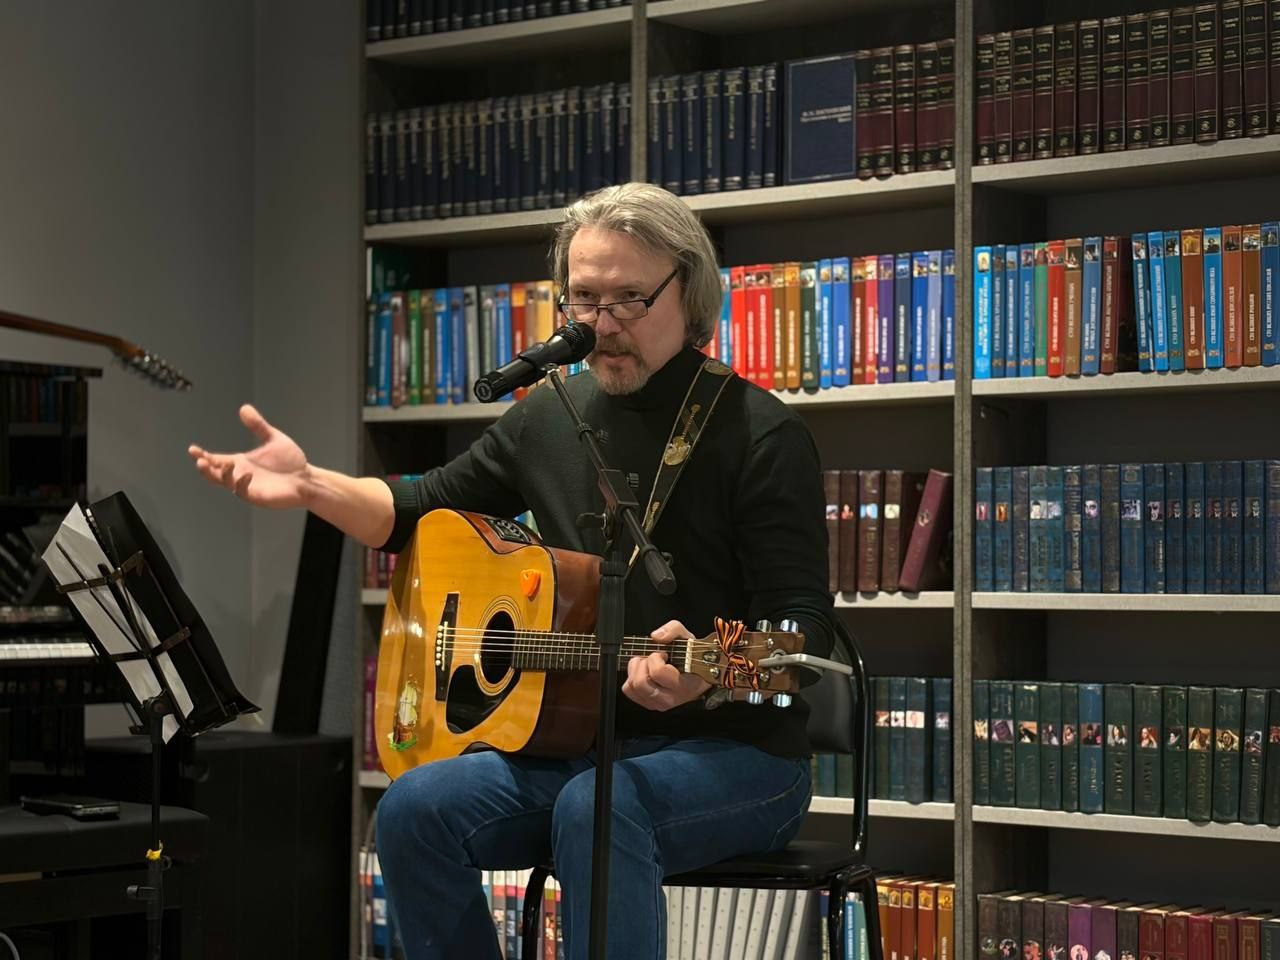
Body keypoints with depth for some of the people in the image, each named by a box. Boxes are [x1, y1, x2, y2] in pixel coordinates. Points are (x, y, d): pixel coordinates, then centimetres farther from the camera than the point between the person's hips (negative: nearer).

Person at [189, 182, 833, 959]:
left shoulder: (762, 435, -10)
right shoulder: (550, 418, 9)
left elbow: (805, 632, -15)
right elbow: (422, 513, 21)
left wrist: (706, 673, -36)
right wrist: (310, 486, 3)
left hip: (737, 754, -6)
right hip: (581, 746, 6)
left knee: (595, 809, -37)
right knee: (418, 809, -19)